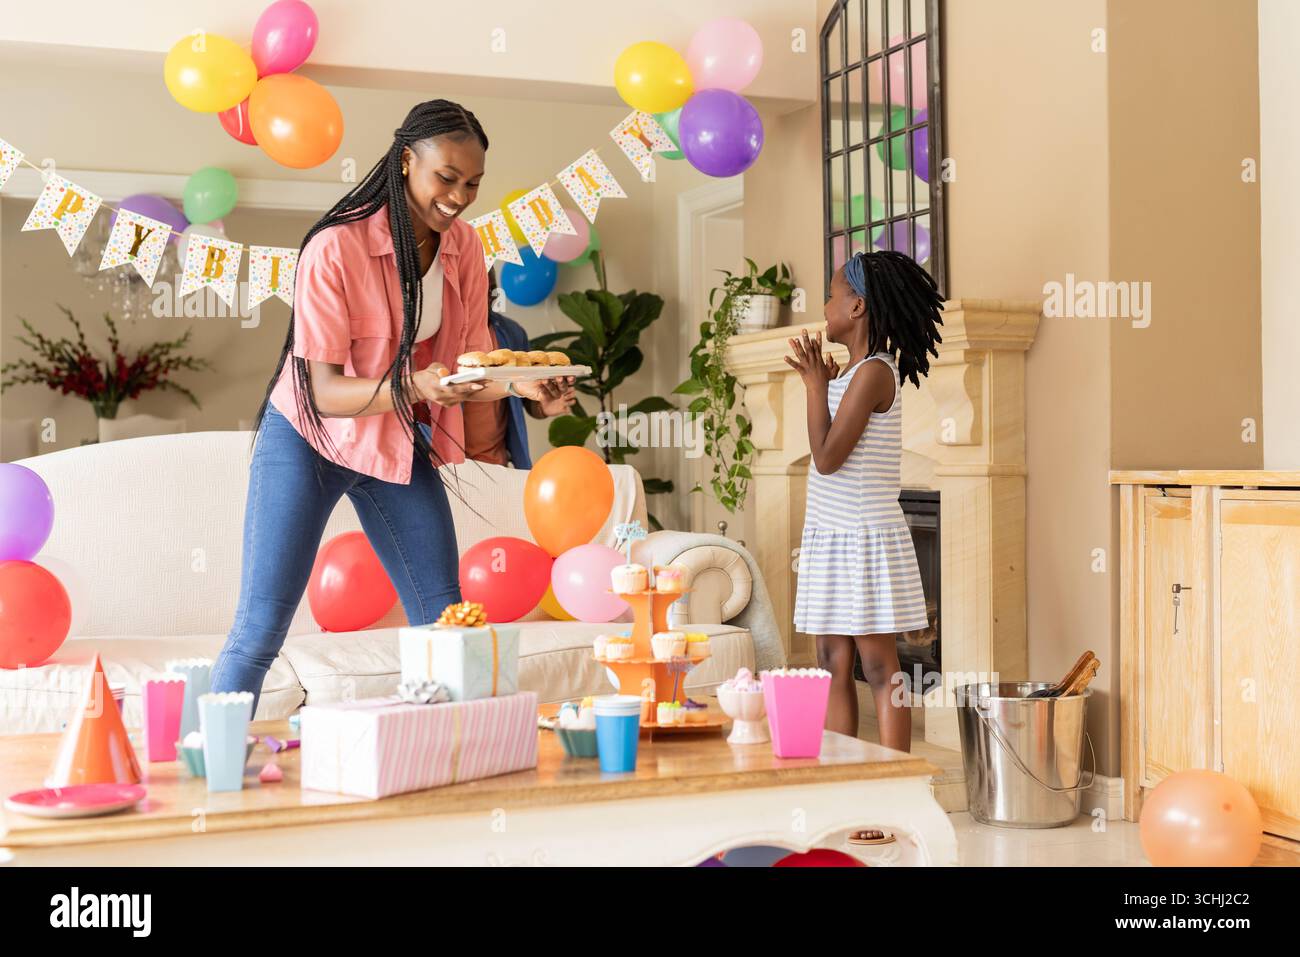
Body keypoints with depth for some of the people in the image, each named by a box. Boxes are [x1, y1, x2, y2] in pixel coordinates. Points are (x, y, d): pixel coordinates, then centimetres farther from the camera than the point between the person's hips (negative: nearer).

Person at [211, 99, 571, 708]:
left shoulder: (463, 247, -5)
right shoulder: (336, 249, -23)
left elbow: (473, 361, -2)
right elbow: (325, 393, -25)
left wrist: (520, 383, -24)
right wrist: (415, 387, -41)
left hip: (401, 449, 6)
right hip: (310, 440, -5)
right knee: (260, 630, -8)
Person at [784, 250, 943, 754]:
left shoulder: (873, 372, -15)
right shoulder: (852, 372, 12)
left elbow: (827, 457, -20)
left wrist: (816, 383, -12)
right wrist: (825, 382, 13)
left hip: (864, 539, -9)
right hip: (832, 536, 9)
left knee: (879, 666, -4)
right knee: (834, 661, 10)